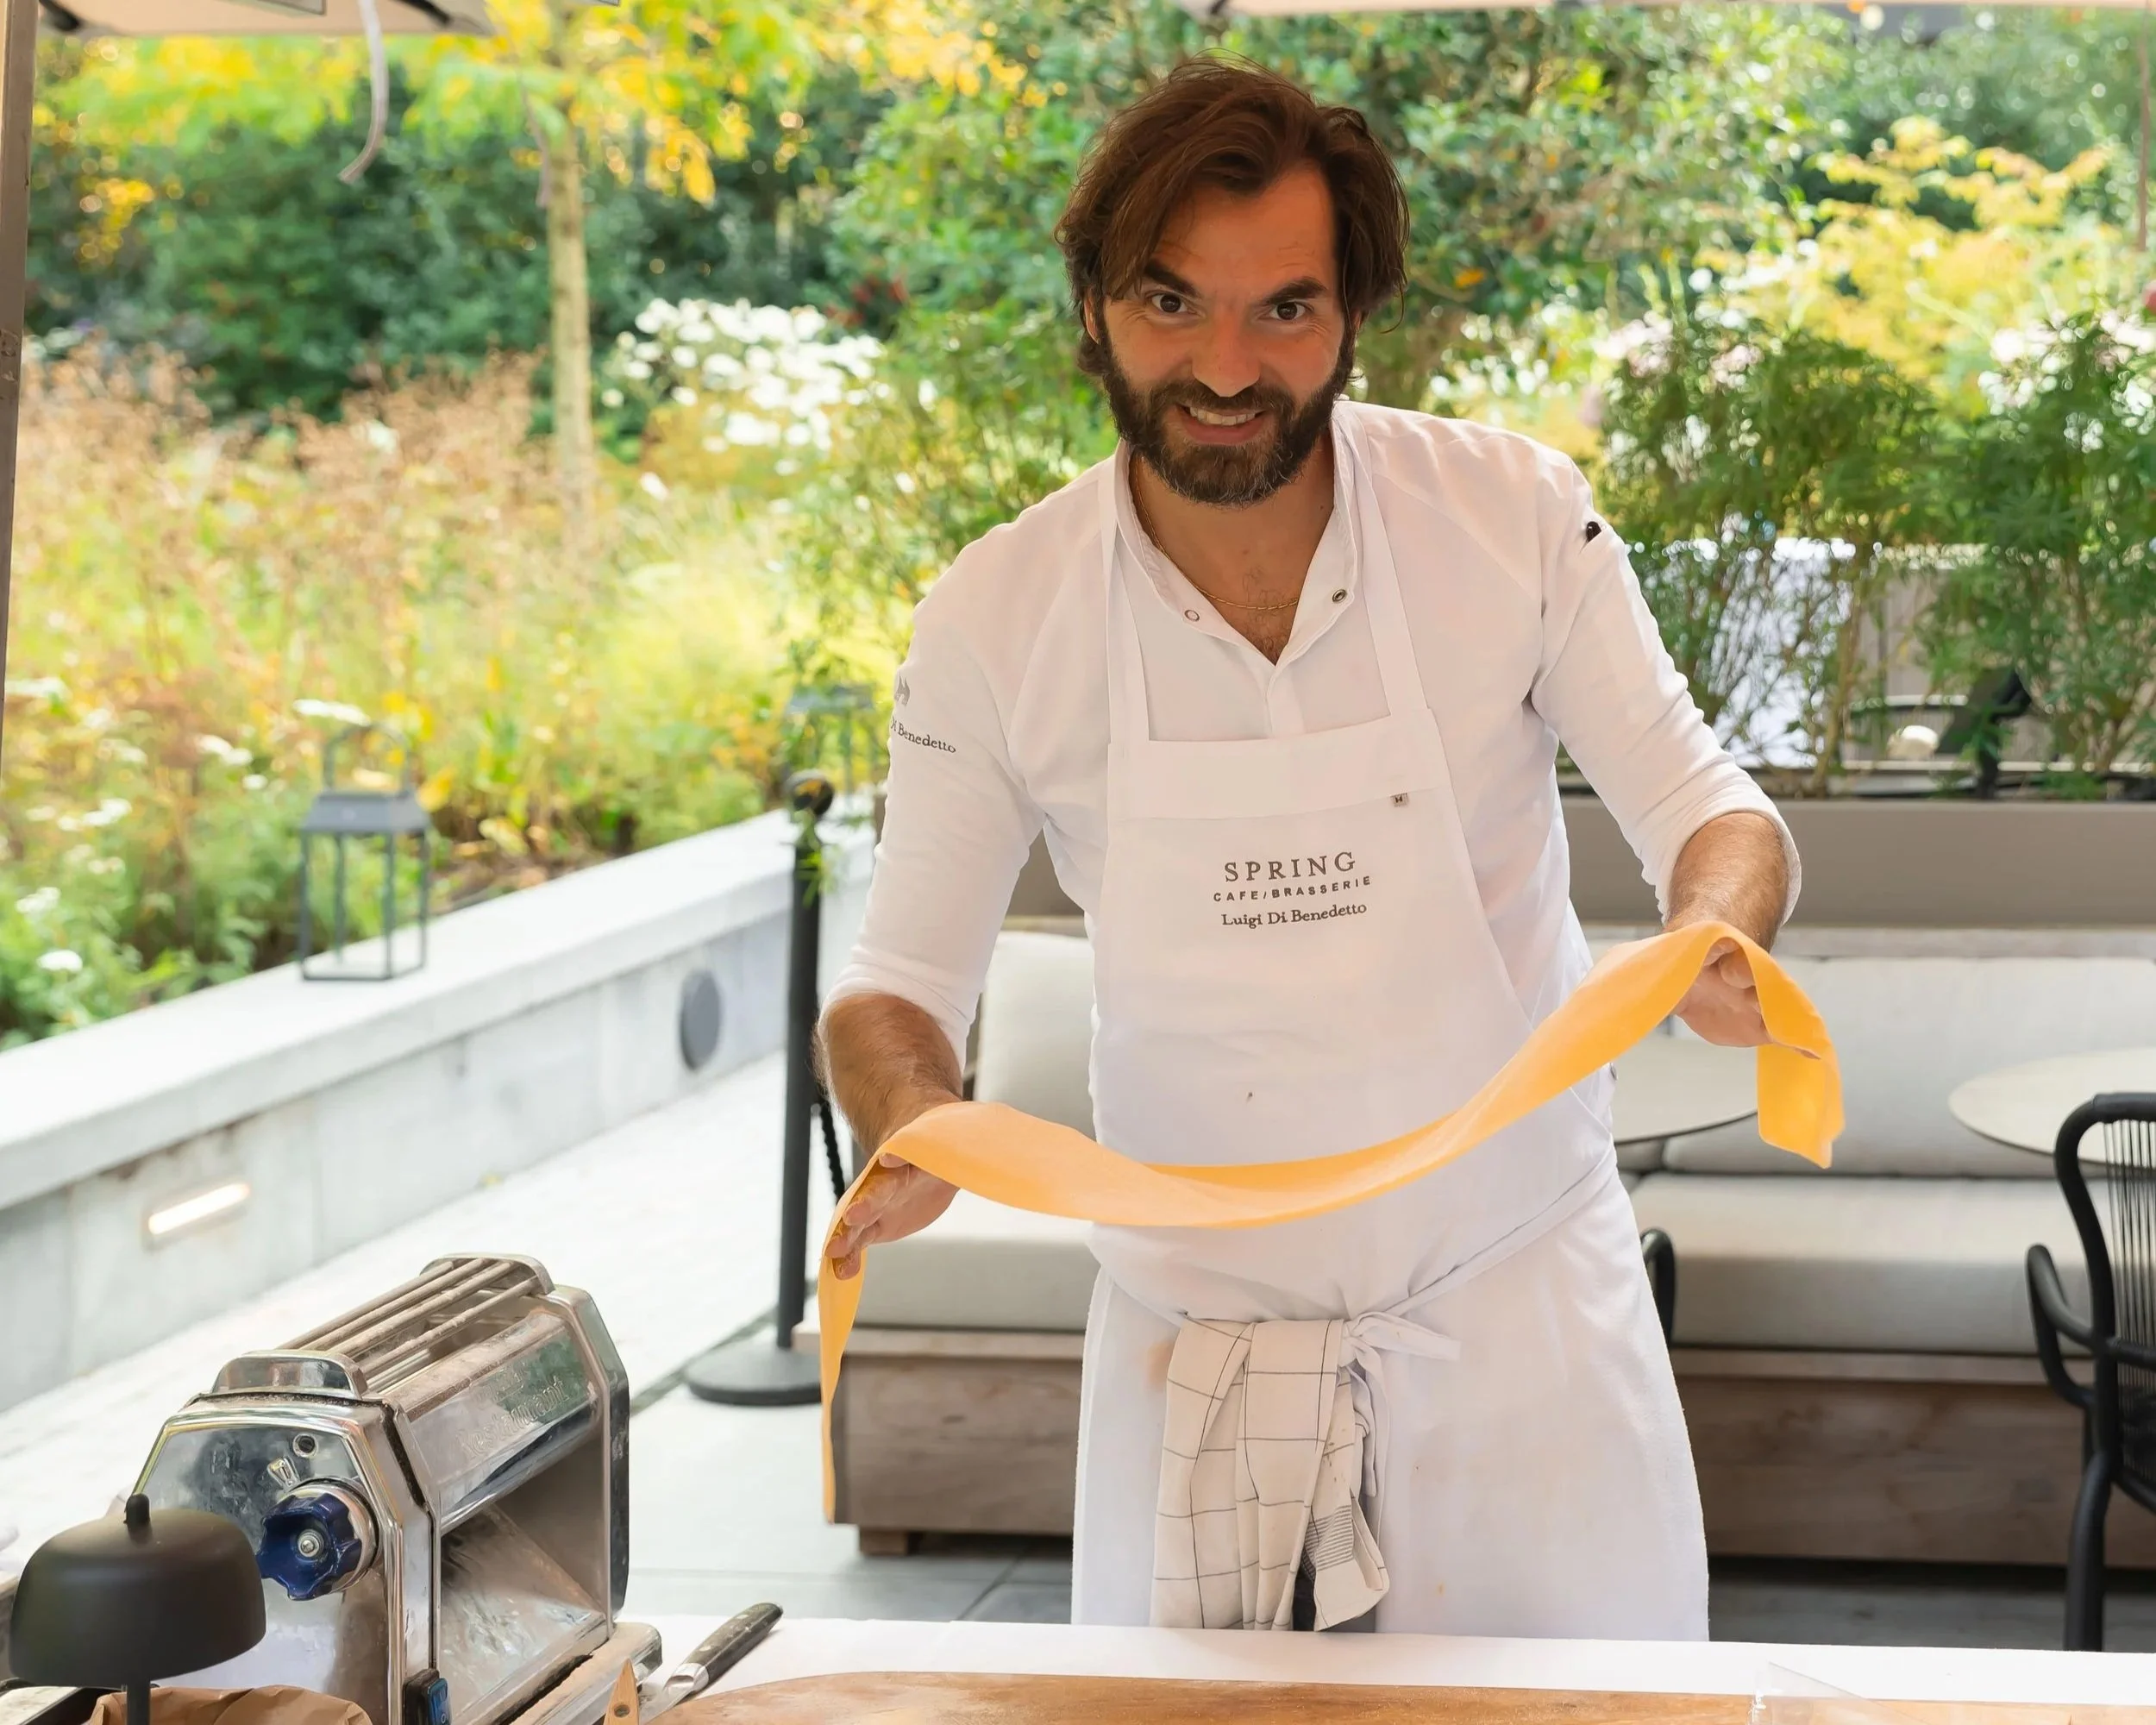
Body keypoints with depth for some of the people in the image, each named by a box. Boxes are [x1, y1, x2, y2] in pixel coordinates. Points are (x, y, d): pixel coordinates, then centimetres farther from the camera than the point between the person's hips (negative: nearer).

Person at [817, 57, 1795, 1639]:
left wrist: (1717, 932, -28)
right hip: (1194, 1334, 0)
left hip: (1524, 1317, 0)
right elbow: (901, 981, -2)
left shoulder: (1513, 514, -11)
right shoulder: (997, 618, -9)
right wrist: (908, 1128, -25)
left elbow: (1703, 805, -4)